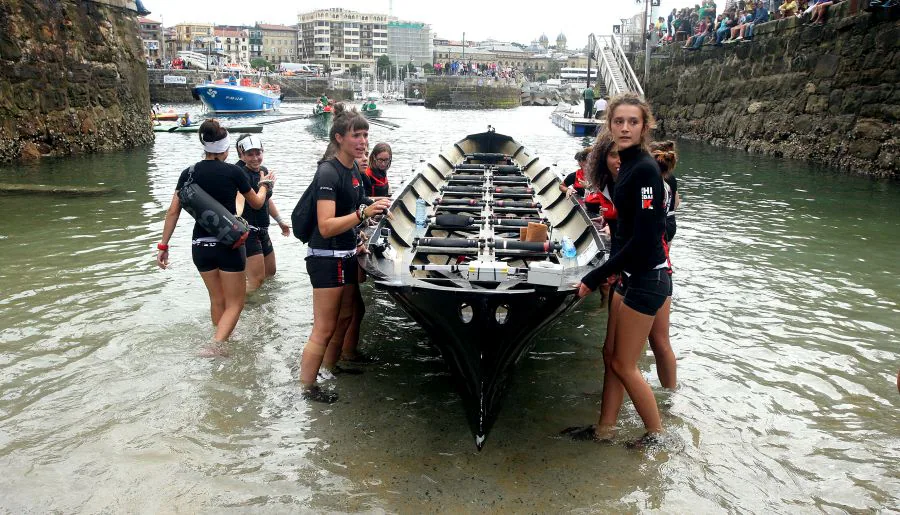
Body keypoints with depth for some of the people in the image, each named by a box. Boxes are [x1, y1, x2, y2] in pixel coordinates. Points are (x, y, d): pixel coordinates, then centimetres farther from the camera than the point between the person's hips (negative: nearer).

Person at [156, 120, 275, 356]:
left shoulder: (189, 173, 2)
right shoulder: (233, 172, -7)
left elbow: (173, 212, 0)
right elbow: (257, 203, 8)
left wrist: (163, 245, 6)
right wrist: (265, 185, 28)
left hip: (200, 245, 4)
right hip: (229, 243, -4)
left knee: (217, 300, 21)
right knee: (234, 303, 5)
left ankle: (222, 343, 35)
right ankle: (215, 345, -15)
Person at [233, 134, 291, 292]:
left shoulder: (264, 171, 6)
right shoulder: (243, 175, -20)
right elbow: (239, 198, -41)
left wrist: (280, 221, 30)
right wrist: (236, 215, -62)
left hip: (263, 231, 9)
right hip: (248, 231, -9)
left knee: (270, 273, 24)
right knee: (257, 280, -15)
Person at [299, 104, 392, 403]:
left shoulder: (353, 169, 8)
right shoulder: (328, 172, -19)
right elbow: (326, 226, -27)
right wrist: (364, 212, -34)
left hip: (346, 256, 9)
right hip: (326, 259, -9)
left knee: (344, 319, 19)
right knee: (324, 329, -3)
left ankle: (329, 371, 34)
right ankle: (306, 388, 9)